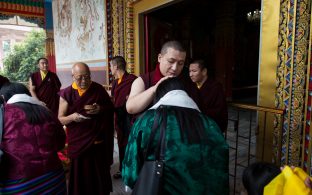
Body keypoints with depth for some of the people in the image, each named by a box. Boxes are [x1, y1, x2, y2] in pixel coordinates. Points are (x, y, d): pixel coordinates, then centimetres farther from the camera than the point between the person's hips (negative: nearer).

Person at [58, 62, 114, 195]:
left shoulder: (99, 89, -1)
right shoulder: (66, 94, -4)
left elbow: (111, 108, 8)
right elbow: (60, 119, -2)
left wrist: (100, 109, -13)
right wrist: (72, 117, -23)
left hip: (98, 141, 1)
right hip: (78, 142, 0)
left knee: (99, 174, 9)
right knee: (80, 175, 7)